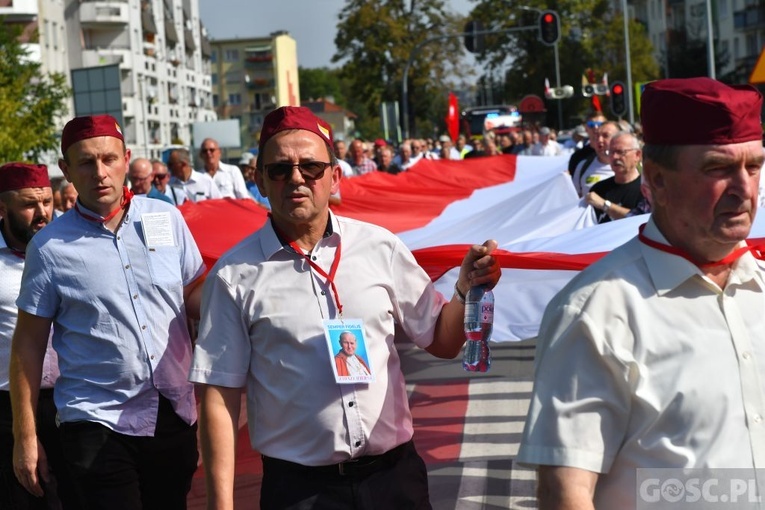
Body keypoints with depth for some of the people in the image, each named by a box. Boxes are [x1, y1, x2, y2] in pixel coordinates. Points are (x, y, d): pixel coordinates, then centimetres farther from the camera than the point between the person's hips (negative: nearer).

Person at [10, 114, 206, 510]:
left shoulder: (166, 218, 1)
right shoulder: (49, 246, -5)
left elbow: (195, 298, 9)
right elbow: (29, 344, -1)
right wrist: (25, 435, -2)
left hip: (174, 414, 3)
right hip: (96, 423, -3)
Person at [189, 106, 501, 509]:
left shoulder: (380, 247, -1)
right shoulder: (235, 276, -6)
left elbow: (441, 342, 8)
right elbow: (219, 396, -5)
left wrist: (466, 291, -11)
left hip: (394, 475, 2)